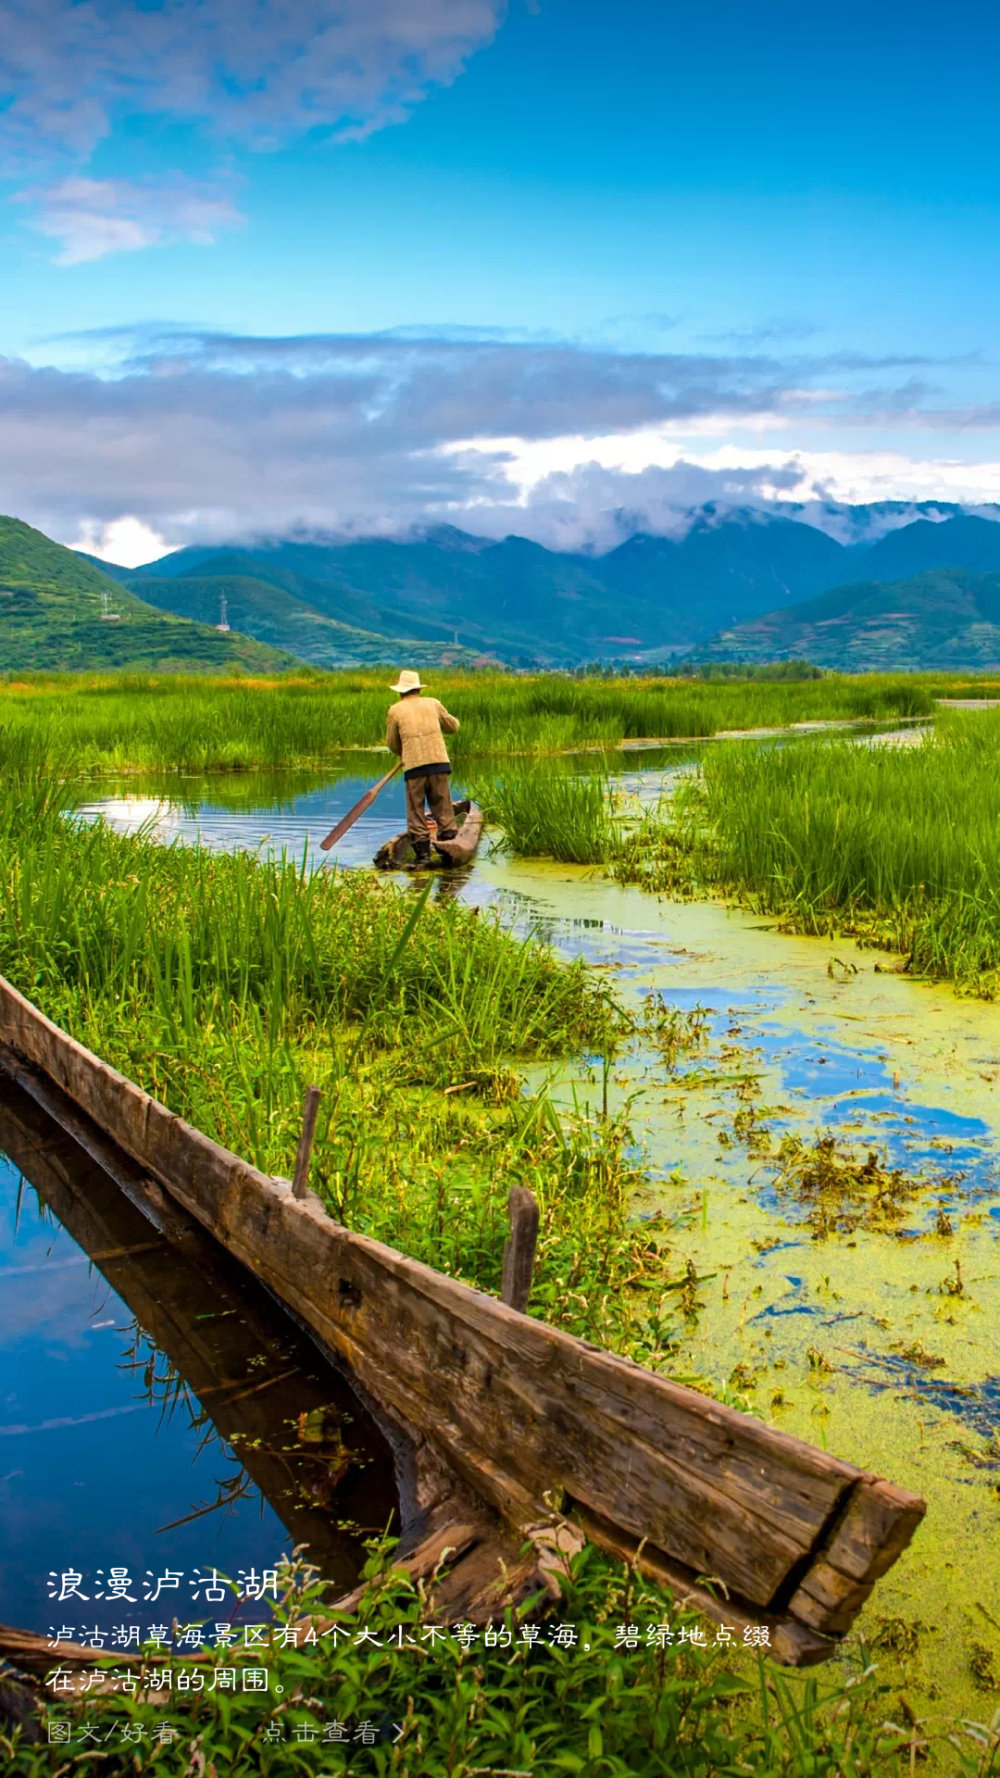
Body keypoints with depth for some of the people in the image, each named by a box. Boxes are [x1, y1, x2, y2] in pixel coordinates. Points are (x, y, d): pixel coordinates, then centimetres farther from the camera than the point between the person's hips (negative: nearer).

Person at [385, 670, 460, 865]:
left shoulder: (395, 710, 7)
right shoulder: (433, 704, 12)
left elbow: (392, 744, 15)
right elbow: (453, 727, 23)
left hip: (413, 767, -2)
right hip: (439, 762, 2)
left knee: (416, 812, 5)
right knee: (443, 808, 7)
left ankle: (423, 853, 1)